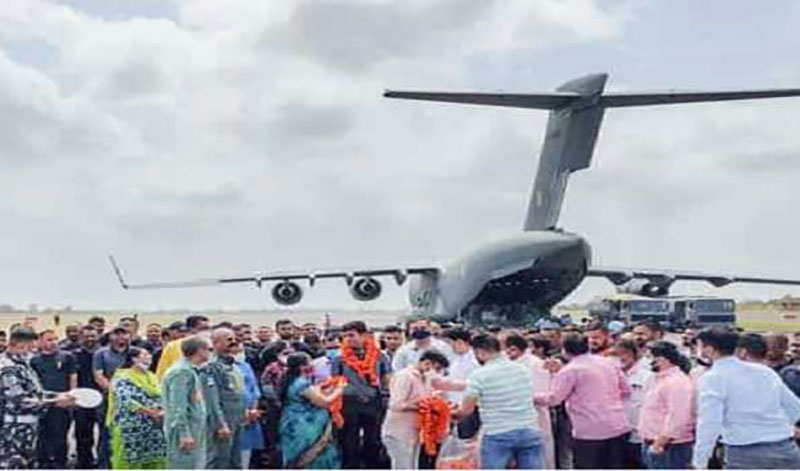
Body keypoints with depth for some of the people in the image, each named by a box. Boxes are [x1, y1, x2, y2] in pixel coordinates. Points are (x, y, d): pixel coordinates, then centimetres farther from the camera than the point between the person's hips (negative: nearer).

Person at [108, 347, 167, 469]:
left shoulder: (152, 377, 16)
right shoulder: (123, 378, -6)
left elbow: (162, 398, 11)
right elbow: (126, 401, -19)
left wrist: (163, 411, -11)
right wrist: (151, 412, -18)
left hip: (153, 431, 7)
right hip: (131, 430, -6)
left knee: (155, 463, 6)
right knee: (129, 463, -3)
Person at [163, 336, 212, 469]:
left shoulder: (191, 371, 18)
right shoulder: (182, 372, -14)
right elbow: (177, 407, -20)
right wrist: (184, 434, -24)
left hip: (195, 436, 10)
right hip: (186, 436, -10)